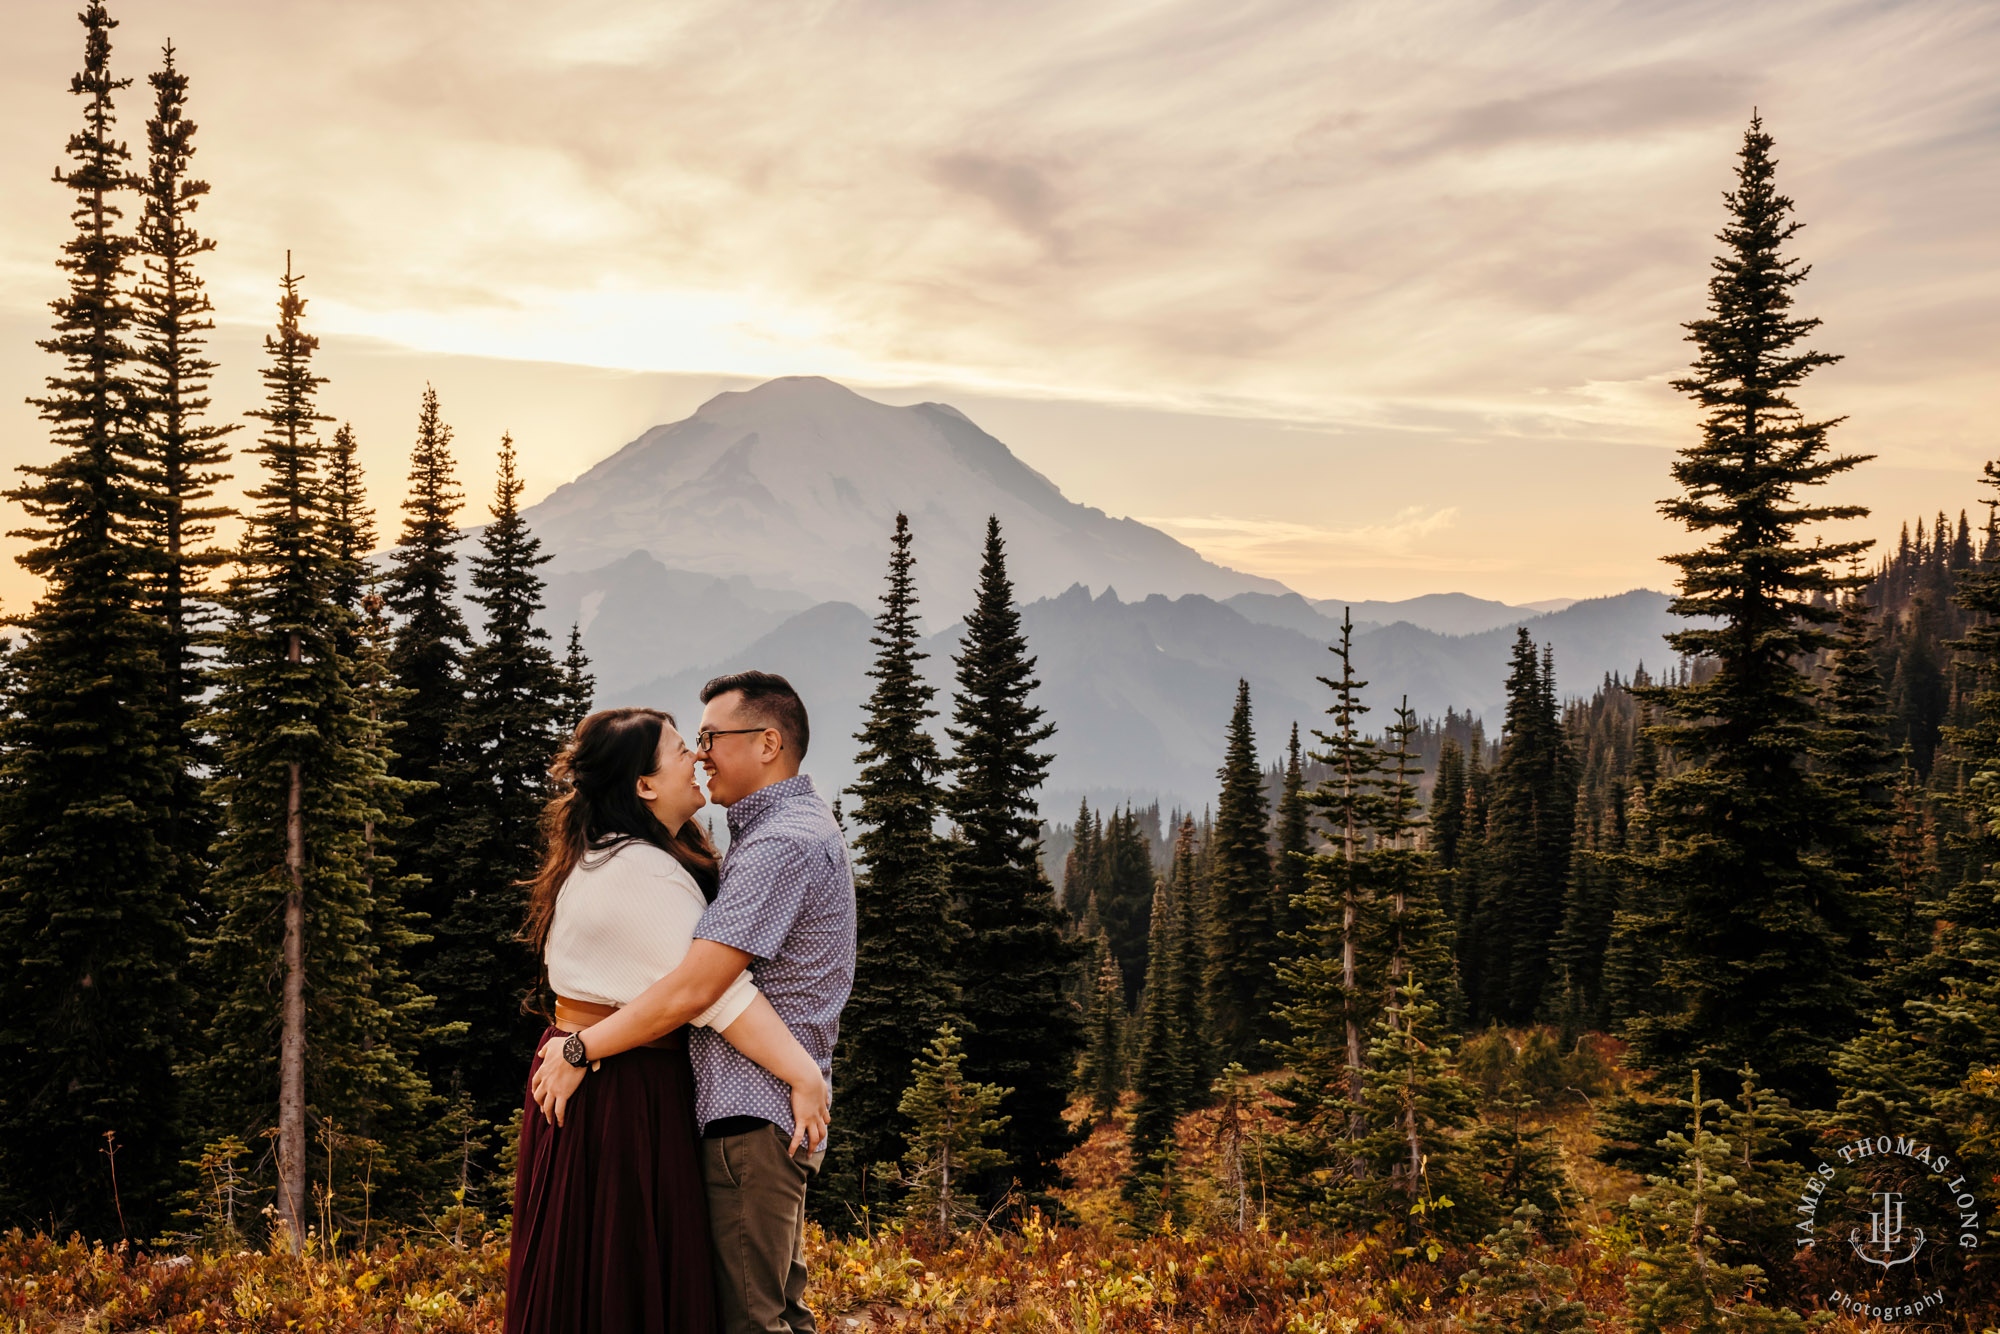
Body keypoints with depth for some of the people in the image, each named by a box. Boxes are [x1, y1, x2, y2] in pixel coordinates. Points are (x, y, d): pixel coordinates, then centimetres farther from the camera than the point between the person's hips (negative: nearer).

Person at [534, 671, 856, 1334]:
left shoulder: (783, 843, -17)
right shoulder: (798, 826, 19)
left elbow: (693, 989, -23)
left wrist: (578, 1050, -13)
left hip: (754, 1116, -11)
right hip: (784, 1115, 11)